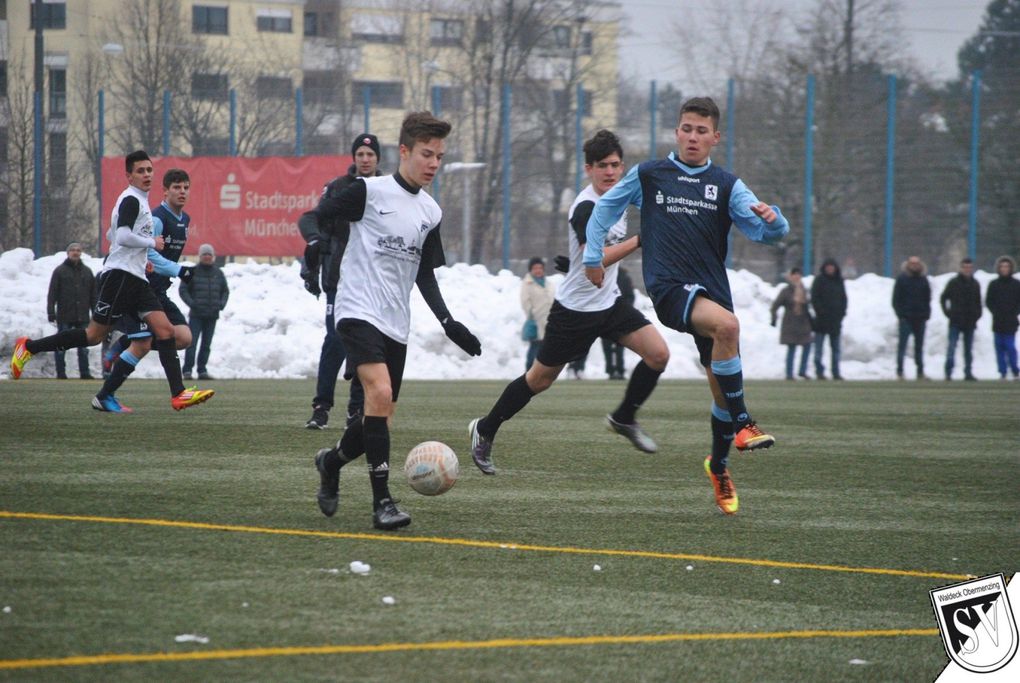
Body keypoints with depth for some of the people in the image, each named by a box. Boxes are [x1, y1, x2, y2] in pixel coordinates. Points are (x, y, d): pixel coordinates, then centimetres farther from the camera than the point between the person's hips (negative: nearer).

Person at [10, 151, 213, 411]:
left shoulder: (139, 201, 22)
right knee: (94, 335, -7)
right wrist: (152, 243, -10)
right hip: (120, 275, -9)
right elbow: (123, 237, -23)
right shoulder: (131, 200, -9)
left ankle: (178, 394, -11)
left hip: (136, 280, 9)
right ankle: (28, 347, 4)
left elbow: (112, 235, 32)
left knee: (164, 330, -4)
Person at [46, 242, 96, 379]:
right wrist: (51, 312, -9)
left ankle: (84, 372, 6)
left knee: (83, 346, 3)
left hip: (82, 316, 3)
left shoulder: (87, 271, 13)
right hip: (64, 316, -3)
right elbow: (52, 293, -1)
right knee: (61, 346, -1)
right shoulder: (60, 271, 3)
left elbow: (93, 295, 15)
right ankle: (61, 372, 3)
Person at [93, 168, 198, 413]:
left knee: (183, 338, -4)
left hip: (158, 292, 9)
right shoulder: (156, 218, -16)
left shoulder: (184, 220, 12)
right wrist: (179, 270, -32)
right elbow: (148, 254, -26)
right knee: (142, 346, -13)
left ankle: (118, 349, 10)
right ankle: (104, 397, -1)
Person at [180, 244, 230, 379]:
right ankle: (187, 370, -9)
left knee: (207, 344, 6)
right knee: (192, 342, -11)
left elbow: (225, 291, 19)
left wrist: (222, 304, 2)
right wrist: (191, 303, -13)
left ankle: (202, 370, 10)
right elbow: (183, 290, 0)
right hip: (196, 315, -4)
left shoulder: (218, 273, 11)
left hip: (212, 315, 4)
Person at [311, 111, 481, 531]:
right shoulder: (370, 191, -6)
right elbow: (316, 217, 2)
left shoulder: (430, 212, 13)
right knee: (380, 392, -26)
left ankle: (332, 461, 38)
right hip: (359, 311, -7)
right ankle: (382, 502, -25)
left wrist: (448, 322, 9)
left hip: (396, 324, 7)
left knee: (379, 417, 7)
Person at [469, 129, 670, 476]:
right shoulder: (585, 207, -23)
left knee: (658, 354, -10)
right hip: (576, 308, -7)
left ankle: (624, 418, 10)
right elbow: (595, 259, -33)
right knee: (540, 380, 4)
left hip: (609, 302, 7)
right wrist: (638, 241, -38)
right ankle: (484, 431, 24)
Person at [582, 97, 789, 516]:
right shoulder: (647, 176, 7)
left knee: (723, 385, 6)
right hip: (668, 287, -4)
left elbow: (763, 231, -2)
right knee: (727, 325, -34)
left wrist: (771, 219, -24)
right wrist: (593, 255, 19)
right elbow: (605, 208, 22)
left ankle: (718, 466, 32)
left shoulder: (726, 186, 9)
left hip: (712, 289, 4)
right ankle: (743, 424, -27)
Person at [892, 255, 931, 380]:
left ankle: (920, 371, 14)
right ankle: (899, 371, -4)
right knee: (902, 344, -5)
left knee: (919, 346, 9)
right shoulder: (902, 279, 0)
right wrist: (900, 314, -11)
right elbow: (896, 299, -1)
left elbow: (928, 299, 15)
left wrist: (926, 314, 3)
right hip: (906, 318, -4)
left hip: (920, 318, 4)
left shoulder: (923, 280, 10)